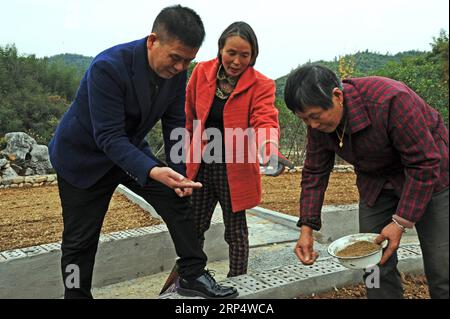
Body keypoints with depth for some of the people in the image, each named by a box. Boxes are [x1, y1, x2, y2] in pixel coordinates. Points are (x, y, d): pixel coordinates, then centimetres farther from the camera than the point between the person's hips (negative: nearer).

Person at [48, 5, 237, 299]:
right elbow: (108, 137, -34)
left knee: (177, 199, -2)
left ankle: (193, 275, 10)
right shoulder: (108, 67, -32)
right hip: (85, 155, -5)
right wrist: (151, 171, -46)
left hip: (130, 149, 6)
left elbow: (175, 124, -6)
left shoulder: (176, 71, -13)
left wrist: (179, 174, -14)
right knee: (81, 240, 2)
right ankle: (76, 294, 23)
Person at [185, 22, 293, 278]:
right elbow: (189, 118, 6)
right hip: (201, 166, 3)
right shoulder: (201, 72, -3)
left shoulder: (261, 85, -11)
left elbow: (265, 120, -27)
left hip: (235, 169, -2)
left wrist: (270, 148, -49)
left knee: (236, 232, 11)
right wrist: (188, 155, 8)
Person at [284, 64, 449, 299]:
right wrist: (306, 229, -11)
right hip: (374, 182, 5)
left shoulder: (390, 100, -33)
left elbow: (424, 164, -27)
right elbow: (314, 173, -5)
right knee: (376, 267, 1)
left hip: (429, 178, -4)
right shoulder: (318, 125, -14)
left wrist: (401, 222, -26)